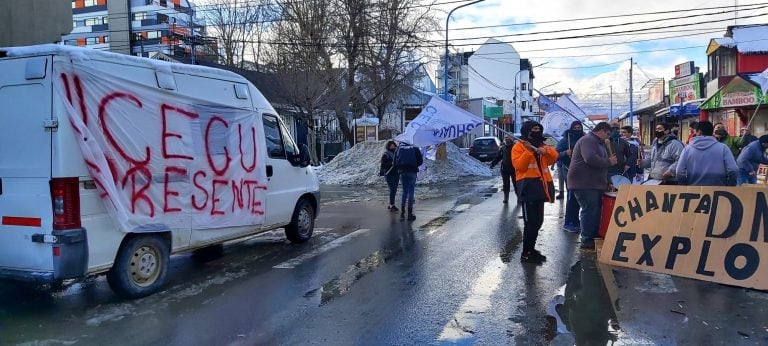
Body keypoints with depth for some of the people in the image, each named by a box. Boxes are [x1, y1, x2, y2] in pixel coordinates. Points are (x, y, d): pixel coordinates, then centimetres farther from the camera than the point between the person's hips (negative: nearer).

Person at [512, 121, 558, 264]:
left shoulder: (542, 145, 19)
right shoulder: (519, 146, -2)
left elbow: (554, 157, 5)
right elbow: (519, 165, -14)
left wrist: (545, 150, -14)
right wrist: (528, 151, -23)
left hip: (540, 186, 8)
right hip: (528, 185, -8)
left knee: (538, 220, 13)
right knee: (530, 221, -10)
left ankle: (531, 248, 26)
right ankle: (526, 253, -4)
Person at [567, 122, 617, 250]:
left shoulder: (598, 143, 22)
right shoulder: (588, 140, -13)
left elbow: (599, 164, 28)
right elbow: (590, 159, -30)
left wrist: (607, 183, 23)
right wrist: (609, 162, -16)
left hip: (595, 184, 10)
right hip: (584, 183, -10)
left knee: (596, 211, 12)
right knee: (590, 211, -9)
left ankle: (594, 237, 20)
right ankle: (587, 241, -3)